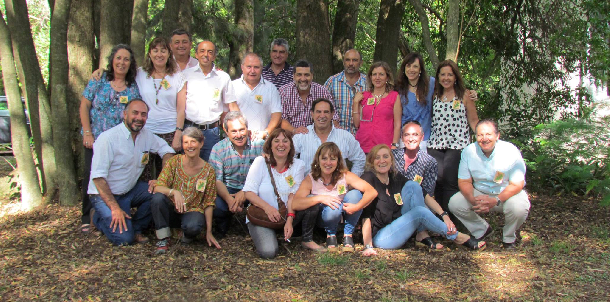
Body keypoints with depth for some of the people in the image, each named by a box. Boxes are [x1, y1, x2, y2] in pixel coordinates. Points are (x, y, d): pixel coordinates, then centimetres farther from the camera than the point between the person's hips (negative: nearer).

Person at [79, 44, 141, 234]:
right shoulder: (98, 81, 2)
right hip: (96, 138, -1)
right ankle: (87, 218, 9)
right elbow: (84, 106, 1)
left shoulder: (134, 88, 7)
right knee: (92, 175, -3)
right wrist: (87, 133, -7)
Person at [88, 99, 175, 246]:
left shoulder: (146, 135, 0)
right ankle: (99, 217, 10)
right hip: (105, 195, -6)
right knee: (124, 238, -20)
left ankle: (136, 228, 0)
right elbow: (98, 177, -20)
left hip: (131, 190, 6)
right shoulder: (108, 138, -19)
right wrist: (115, 208, -26)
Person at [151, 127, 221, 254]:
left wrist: (209, 232, -5)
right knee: (157, 198, -30)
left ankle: (187, 236, 4)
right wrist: (174, 192, -34)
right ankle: (163, 239, -10)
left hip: (193, 211, -1)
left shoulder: (208, 170, -5)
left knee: (192, 227, -36)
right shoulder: (174, 162, -5)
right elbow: (157, 187, -13)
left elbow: (208, 203, -2)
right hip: (171, 210, 2)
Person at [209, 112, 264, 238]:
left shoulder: (259, 145, -5)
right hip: (229, 190, 0)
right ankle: (222, 228, 8)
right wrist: (229, 199, -29)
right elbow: (216, 180, -8)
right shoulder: (218, 149, -2)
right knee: (216, 205, -30)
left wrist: (245, 193, -26)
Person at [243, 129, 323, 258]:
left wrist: (290, 220, -23)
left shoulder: (298, 165, 0)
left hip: (286, 215, 2)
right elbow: (249, 193, -12)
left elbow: (293, 195, -7)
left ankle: (307, 240, -2)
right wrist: (267, 207, -30)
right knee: (268, 252, -28)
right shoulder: (261, 162, -6)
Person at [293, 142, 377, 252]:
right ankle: (331, 234, -1)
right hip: (323, 219, -2)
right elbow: (295, 204, -31)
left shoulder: (345, 176, -14)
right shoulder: (310, 179, -16)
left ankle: (348, 235, -7)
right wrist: (320, 198, -41)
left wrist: (357, 207, -39)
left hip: (344, 215, 2)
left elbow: (372, 192, -24)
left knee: (355, 194, -25)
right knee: (333, 208, -35)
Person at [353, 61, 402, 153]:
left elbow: (397, 124, 2)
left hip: (385, 146, -2)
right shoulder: (363, 96, 12)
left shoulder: (395, 96, 6)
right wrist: (356, 102, 4)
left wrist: (394, 145, -9)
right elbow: (356, 124, 10)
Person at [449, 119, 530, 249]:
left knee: (519, 208, -34)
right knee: (454, 203, -19)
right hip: (480, 193, 3)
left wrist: (496, 200, -35)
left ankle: (509, 236, 1)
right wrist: (473, 199, -29)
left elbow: (517, 184, -19)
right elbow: (464, 181, -7)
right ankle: (482, 229, 9)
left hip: (507, 193, -3)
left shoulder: (510, 151, -20)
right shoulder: (469, 151, -12)